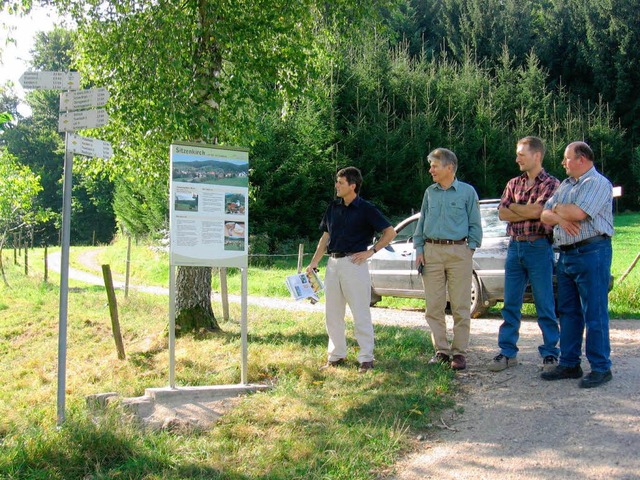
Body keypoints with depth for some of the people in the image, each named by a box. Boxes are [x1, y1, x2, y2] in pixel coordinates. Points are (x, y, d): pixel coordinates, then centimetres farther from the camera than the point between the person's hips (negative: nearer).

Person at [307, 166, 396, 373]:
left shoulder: (366, 209, -6)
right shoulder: (333, 208, 11)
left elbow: (390, 232, -5)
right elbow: (325, 238, 18)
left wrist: (370, 251, -10)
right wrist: (313, 263, 12)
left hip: (354, 264, -7)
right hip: (333, 263, 7)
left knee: (360, 314, -3)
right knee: (332, 314, 11)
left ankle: (366, 358, 3)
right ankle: (336, 355, 22)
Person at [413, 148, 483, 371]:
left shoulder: (467, 191, 2)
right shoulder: (430, 192, 12)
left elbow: (475, 225, 4)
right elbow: (421, 223, 17)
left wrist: (470, 249, -4)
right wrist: (419, 249, 8)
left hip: (459, 252, -4)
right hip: (432, 251, 4)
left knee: (461, 306, -1)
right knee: (434, 306, 4)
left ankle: (459, 352, 6)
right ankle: (441, 350, 13)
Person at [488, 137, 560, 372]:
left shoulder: (551, 184, -2)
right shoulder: (513, 184, 13)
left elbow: (537, 211, -17)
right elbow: (502, 214, 1)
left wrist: (514, 206, -3)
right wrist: (528, 212, -8)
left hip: (539, 248, -5)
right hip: (515, 247, 5)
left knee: (545, 306, 1)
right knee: (510, 304, 7)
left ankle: (550, 353, 10)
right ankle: (507, 352, 14)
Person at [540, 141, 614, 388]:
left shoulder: (598, 183, -8)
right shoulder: (565, 185, 19)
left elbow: (578, 213, -22)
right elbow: (545, 215, 13)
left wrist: (557, 209, -2)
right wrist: (560, 218, -9)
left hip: (591, 252, -9)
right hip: (566, 254, 9)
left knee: (594, 313, -5)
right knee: (568, 312, 11)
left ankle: (601, 368, 2)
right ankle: (569, 364, 18)